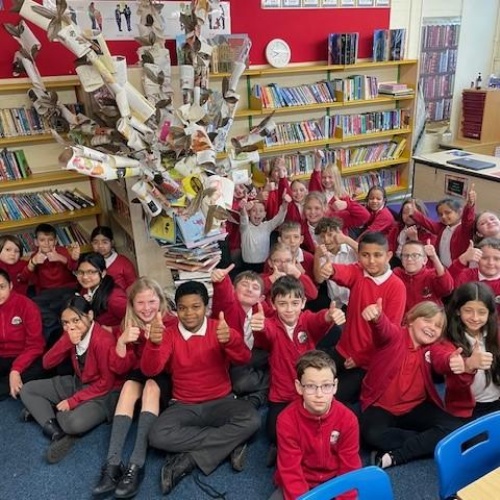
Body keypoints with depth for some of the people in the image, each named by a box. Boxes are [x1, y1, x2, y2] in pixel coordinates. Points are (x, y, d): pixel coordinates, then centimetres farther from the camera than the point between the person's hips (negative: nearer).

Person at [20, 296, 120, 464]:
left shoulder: (103, 341, -26)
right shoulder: (71, 336, -3)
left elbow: (106, 383, -20)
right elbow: (47, 363, -7)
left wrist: (73, 401, -19)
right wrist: (67, 340, -22)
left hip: (102, 393, -8)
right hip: (77, 384, 8)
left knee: (75, 423, -37)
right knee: (27, 390, 0)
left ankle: (42, 410, -6)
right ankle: (57, 433, -15)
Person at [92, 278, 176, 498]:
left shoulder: (171, 323, -15)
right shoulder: (127, 325, -6)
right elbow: (120, 368, -10)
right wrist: (121, 342, -28)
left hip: (165, 379, -2)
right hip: (139, 375, 3)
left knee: (151, 386, -33)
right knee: (129, 385, -29)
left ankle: (136, 465, -39)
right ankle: (113, 464, -36)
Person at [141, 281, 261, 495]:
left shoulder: (219, 329, -5)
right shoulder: (169, 334, -2)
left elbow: (244, 358, -21)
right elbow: (150, 370, -14)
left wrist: (229, 340, -44)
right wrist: (153, 344, -37)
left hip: (220, 402, -1)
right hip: (184, 406, 1)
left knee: (251, 420, -30)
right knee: (158, 436, -29)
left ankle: (188, 460, -20)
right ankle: (229, 444, -19)